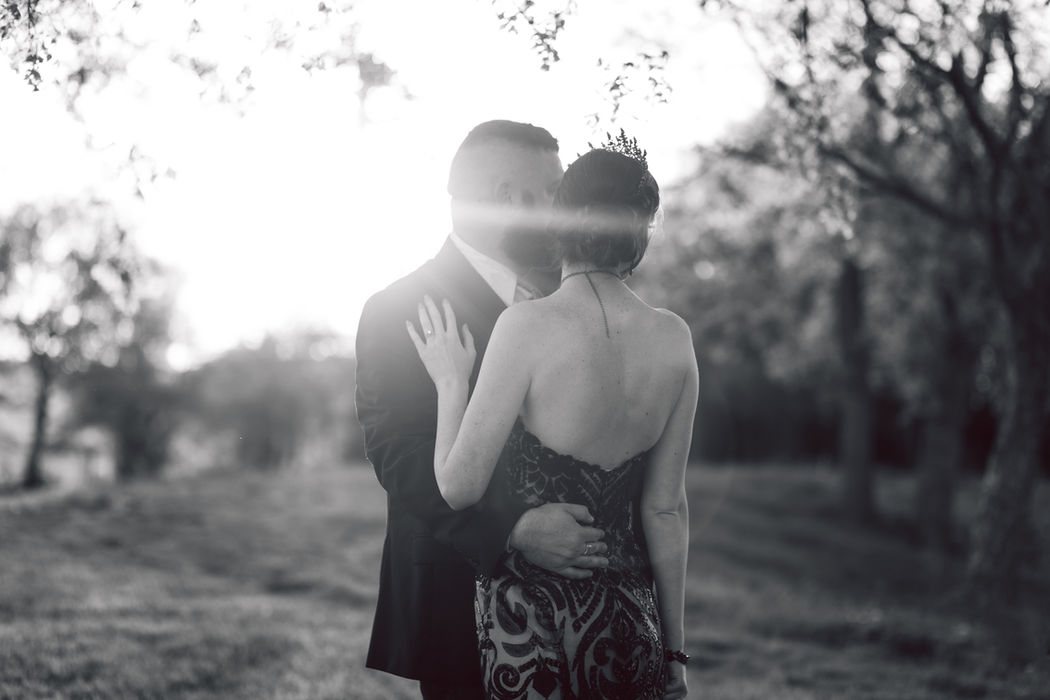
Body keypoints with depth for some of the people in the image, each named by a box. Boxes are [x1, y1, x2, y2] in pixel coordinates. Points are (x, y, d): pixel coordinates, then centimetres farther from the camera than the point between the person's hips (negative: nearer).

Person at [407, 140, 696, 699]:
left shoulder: (528, 326, -16)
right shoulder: (674, 339, -3)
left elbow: (460, 488, -14)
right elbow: (665, 509, 2)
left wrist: (451, 384, 1)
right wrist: (674, 649, 11)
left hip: (528, 616, -4)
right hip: (629, 622, 4)